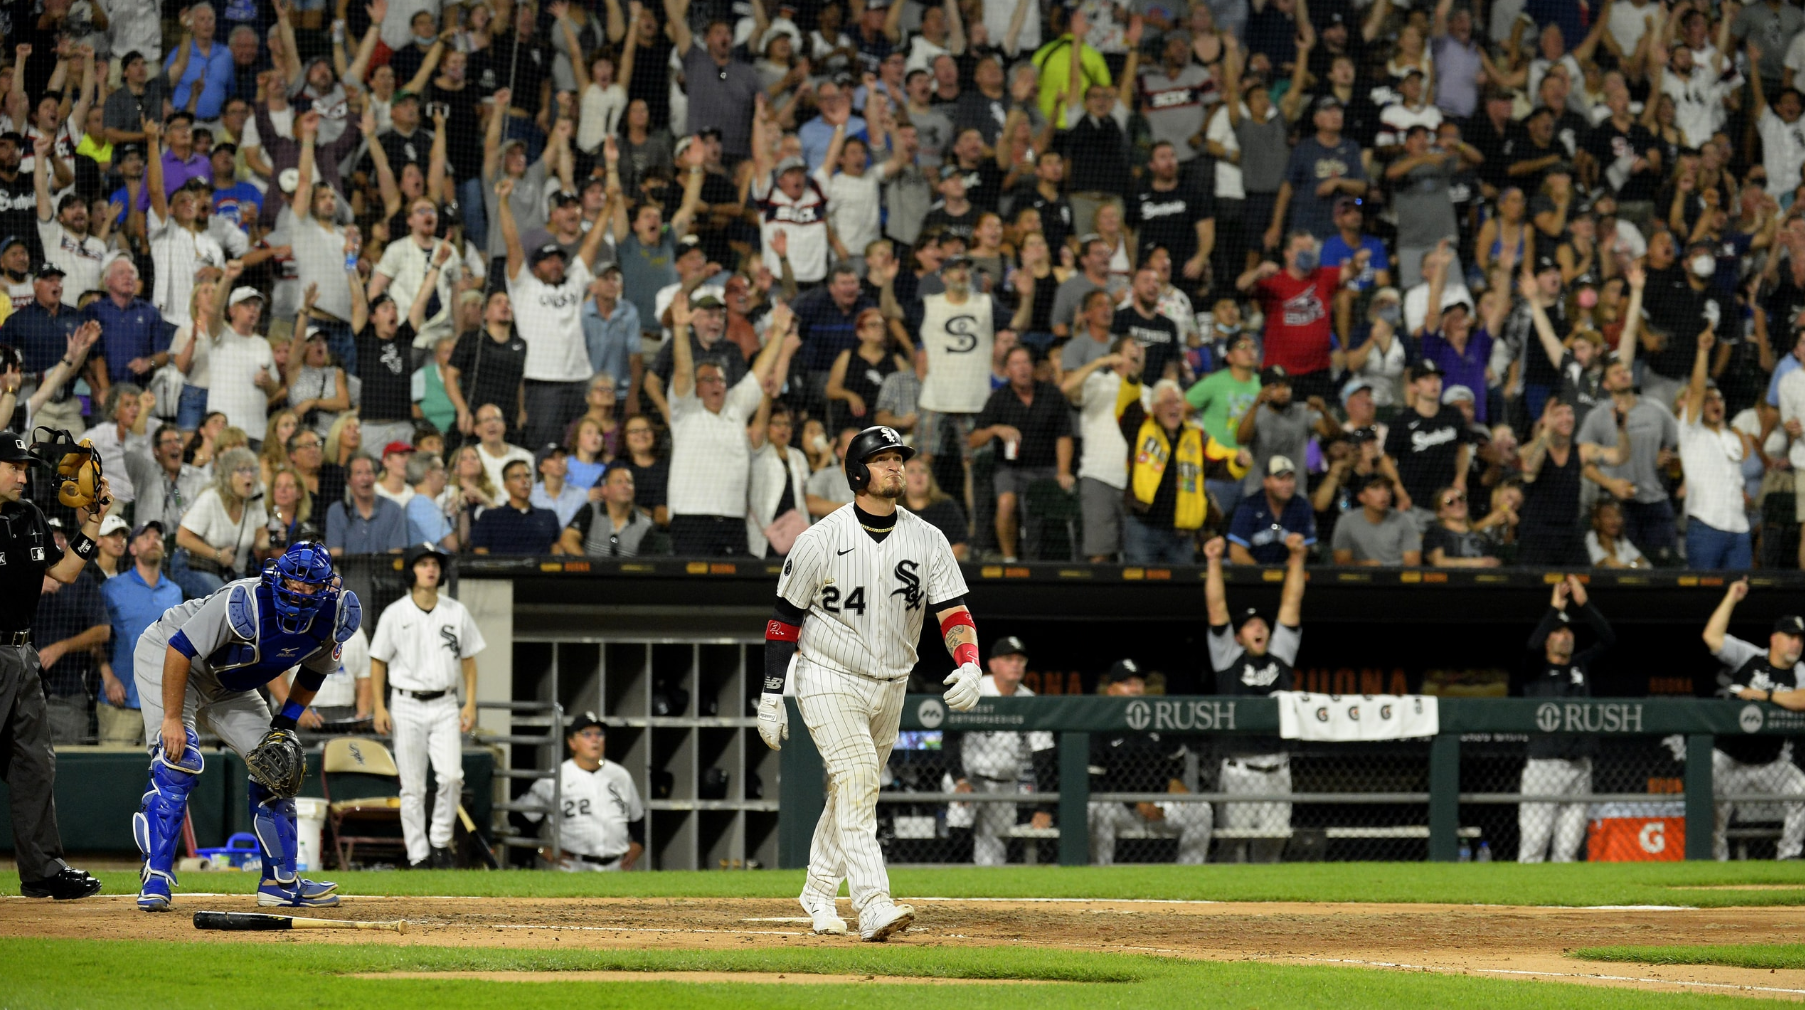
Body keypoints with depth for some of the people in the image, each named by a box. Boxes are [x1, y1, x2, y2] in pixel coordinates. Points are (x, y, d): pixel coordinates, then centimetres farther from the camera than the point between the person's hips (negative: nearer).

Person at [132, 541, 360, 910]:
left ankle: (281, 882, 16)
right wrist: (172, 718, -34)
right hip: (165, 658, -7)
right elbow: (179, 649, -33)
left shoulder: (334, 618, -17)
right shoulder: (243, 603, -37)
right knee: (179, 759, -25)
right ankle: (155, 879, -24)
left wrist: (285, 723, -4)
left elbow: (314, 670, 3)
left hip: (229, 686, 7)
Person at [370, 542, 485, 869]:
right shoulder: (395, 614, 0)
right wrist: (379, 707, -4)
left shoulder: (456, 612, 6)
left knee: (451, 775, -16)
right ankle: (418, 856, 5)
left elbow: (468, 658, 11)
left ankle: (440, 840, 3)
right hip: (407, 707, -1)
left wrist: (470, 703, 2)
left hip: (445, 706, 1)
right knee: (412, 787, -1)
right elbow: (378, 661, 4)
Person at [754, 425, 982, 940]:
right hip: (828, 680, -5)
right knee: (856, 782, -18)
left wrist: (969, 666, -24)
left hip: (889, 686, 5)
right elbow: (785, 617, -4)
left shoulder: (927, 540, 0)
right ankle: (873, 905, -27)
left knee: (854, 792, 13)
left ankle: (818, 894, 31)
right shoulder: (821, 539, -9)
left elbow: (953, 612, -4)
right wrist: (771, 695, -7)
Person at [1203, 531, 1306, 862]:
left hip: (1277, 768, 3)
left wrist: (1296, 558, 11)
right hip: (1240, 768, -3)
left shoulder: (1281, 655, 15)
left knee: (1274, 840, 2)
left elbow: (1290, 606, 14)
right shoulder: (1228, 658, 7)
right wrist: (1214, 562, -5)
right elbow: (1217, 611, 2)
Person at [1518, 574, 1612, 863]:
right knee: (1533, 843, -9)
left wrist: (1584, 603, 1)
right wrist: (1555, 607, -14)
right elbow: (1533, 645, -16)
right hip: (1544, 766, -4)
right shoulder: (1536, 669, 4)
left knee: (1568, 849, 3)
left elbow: (1608, 639, 9)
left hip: (1579, 769, 4)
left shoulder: (1581, 665, 17)